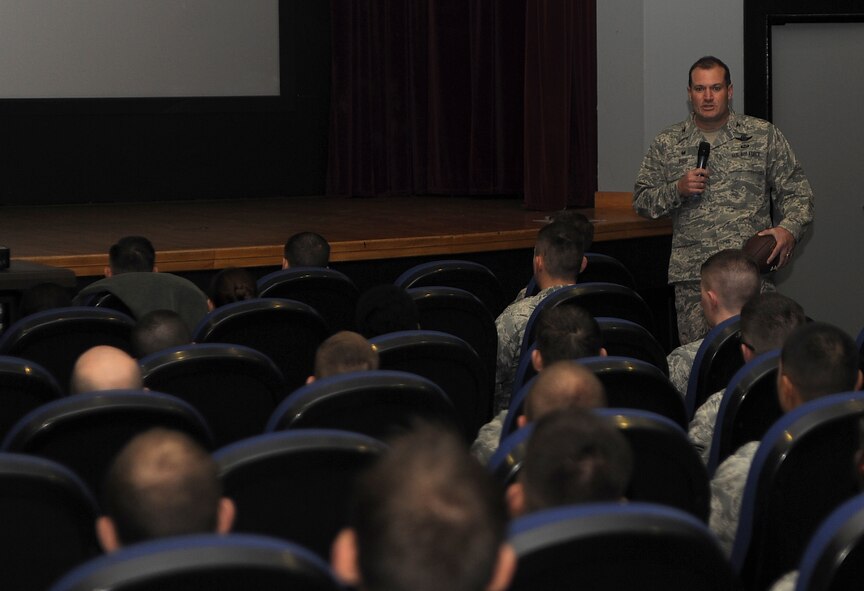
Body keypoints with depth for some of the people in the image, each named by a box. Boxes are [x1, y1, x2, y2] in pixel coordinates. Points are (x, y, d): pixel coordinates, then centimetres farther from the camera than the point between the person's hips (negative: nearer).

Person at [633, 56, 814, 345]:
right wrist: (678, 189, -5)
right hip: (692, 276, 1)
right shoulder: (667, 144, 12)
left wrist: (789, 229, -11)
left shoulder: (764, 135, 8)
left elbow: (796, 192, 8)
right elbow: (641, 201, 13)